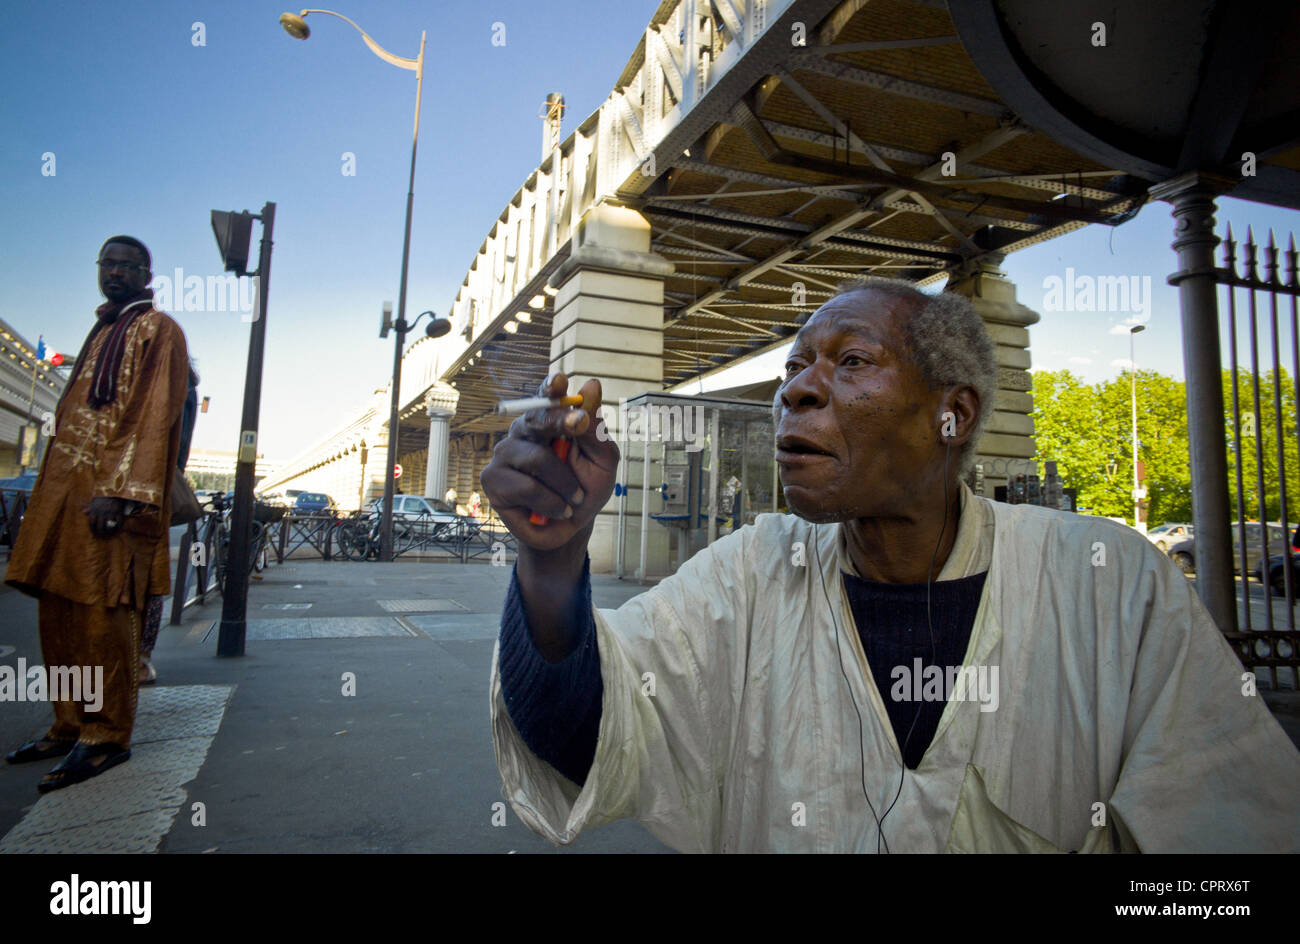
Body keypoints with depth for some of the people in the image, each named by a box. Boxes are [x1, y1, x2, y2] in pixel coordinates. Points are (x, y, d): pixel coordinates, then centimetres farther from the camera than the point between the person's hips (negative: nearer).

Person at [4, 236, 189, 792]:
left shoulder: (158, 330, -2)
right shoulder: (100, 333, 23)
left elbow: (156, 415, -13)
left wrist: (117, 491, -21)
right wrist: (53, 490, 17)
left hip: (114, 492, -8)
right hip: (65, 485, 8)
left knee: (103, 611, -7)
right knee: (58, 611, 9)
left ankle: (107, 736, 2)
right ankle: (71, 726, 19)